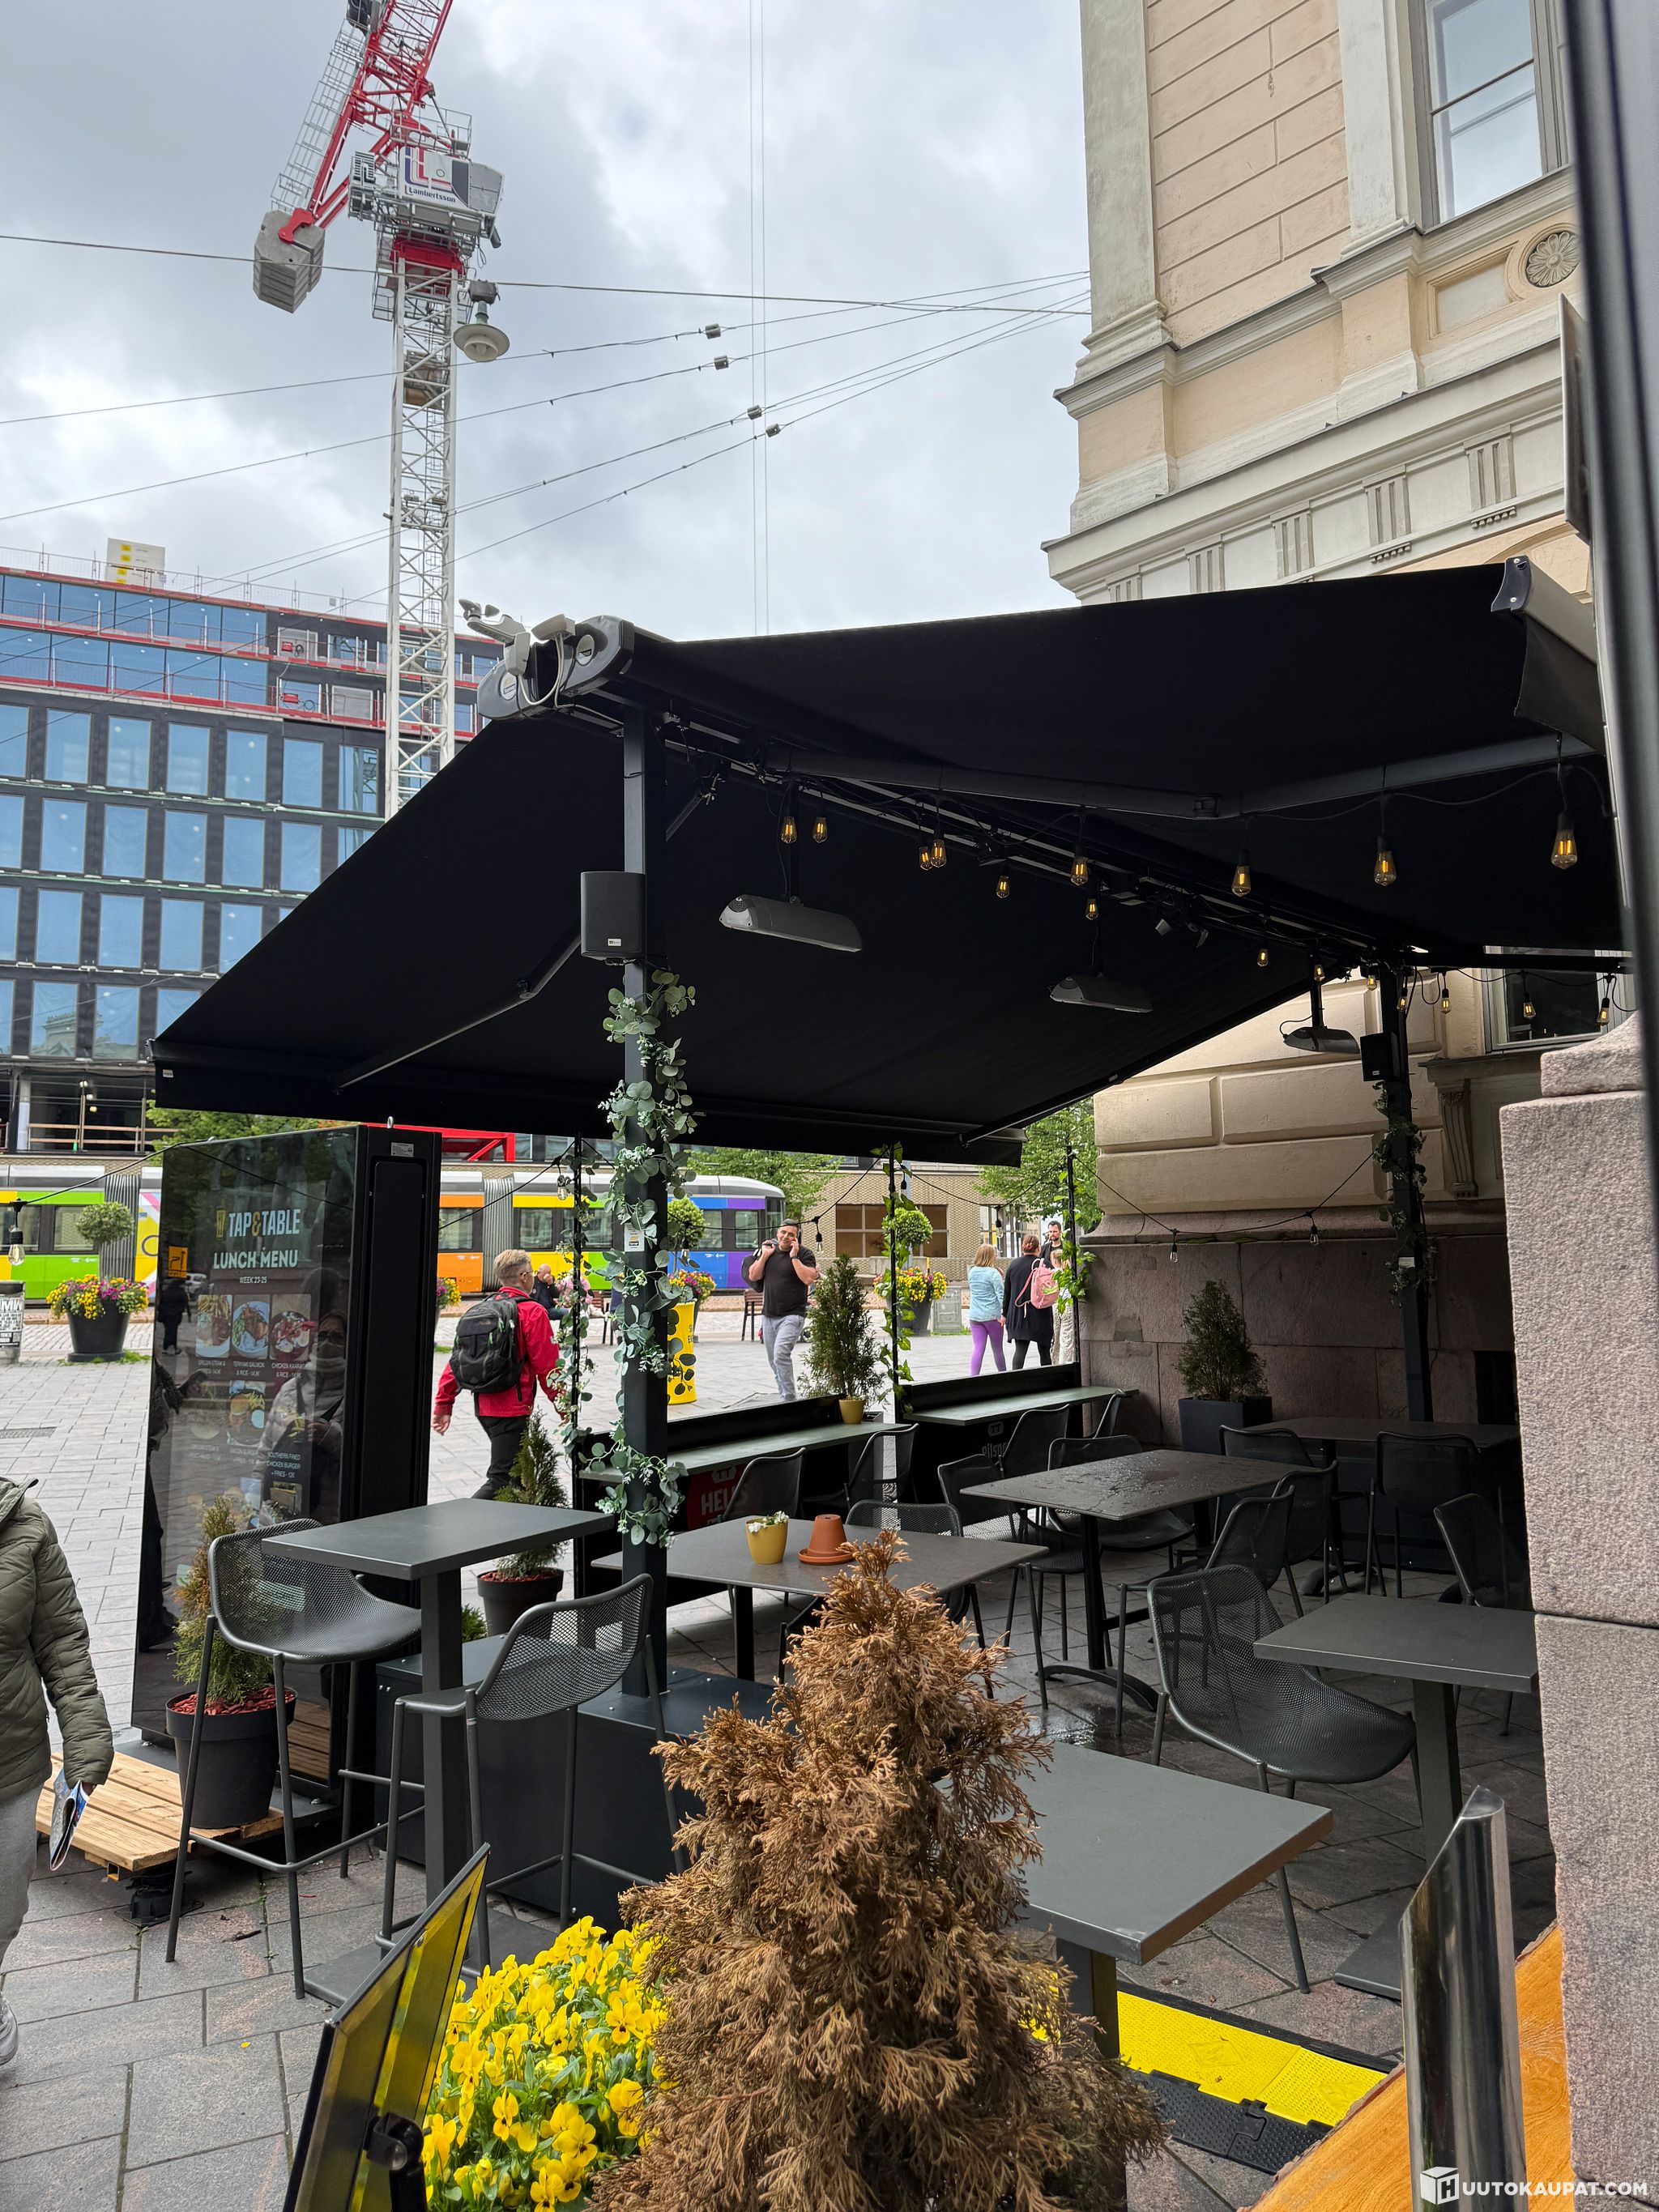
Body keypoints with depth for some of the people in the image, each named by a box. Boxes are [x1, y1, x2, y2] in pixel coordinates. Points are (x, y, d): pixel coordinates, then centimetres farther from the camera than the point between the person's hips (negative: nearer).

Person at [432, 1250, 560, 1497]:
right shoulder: (532, 1312, -10)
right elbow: (547, 1366, -11)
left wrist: (444, 1404, 14)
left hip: (483, 1407, 8)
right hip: (512, 1410, -8)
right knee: (500, 1479, -4)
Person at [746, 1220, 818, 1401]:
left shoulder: (804, 1255, -3)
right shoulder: (769, 1250, 12)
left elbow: (809, 1278, -18)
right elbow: (753, 1276, 8)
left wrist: (794, 1257, -17)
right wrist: (764, 1256, -2)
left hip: (792, 1316, -6)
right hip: (768, 1316, 6)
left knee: (781, 1354, -23)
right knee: (774, 1361, 11)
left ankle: (789, 1398, -17)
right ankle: (784, 1397, 23)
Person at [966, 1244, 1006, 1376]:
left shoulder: (972, 1272, 8)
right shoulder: (993, 1273, -10)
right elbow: (1001, 1294, -15)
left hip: (974, 1315, 5)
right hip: (992, 1315, -5)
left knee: (978, 1349, 0)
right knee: (997, 1349, 10)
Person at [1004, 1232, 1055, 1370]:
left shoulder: (1013, 1264, 3)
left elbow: (1006, 1291, 7)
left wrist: (1005, 1313, 15)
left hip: (1017, 1315, 2)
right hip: (1040, 1316, -2)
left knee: (1020, 1350, -1)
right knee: (1044, 1350, 10)